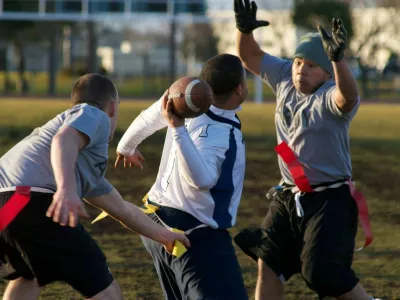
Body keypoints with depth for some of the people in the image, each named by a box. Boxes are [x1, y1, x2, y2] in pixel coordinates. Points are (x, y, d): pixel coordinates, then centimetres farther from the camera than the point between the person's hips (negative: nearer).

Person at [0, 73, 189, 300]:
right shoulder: (94, 115, 12)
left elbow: (121, 208, 49)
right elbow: (64, 139, -12)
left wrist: (165, 235, 62)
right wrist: (66, 188, -29)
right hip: (32, 203, -10)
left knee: (30, 276, 38)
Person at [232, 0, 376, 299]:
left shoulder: (330, 96, -21)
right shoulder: (285, 77, 1)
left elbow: (348, 96, -44)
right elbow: (251, 56, 9)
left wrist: (339, 59, -63)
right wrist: (245, 29, -13)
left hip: (330, 201, -8)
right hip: (288, 197, 8)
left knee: (323, 272, -15)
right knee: (269, 265, 11)